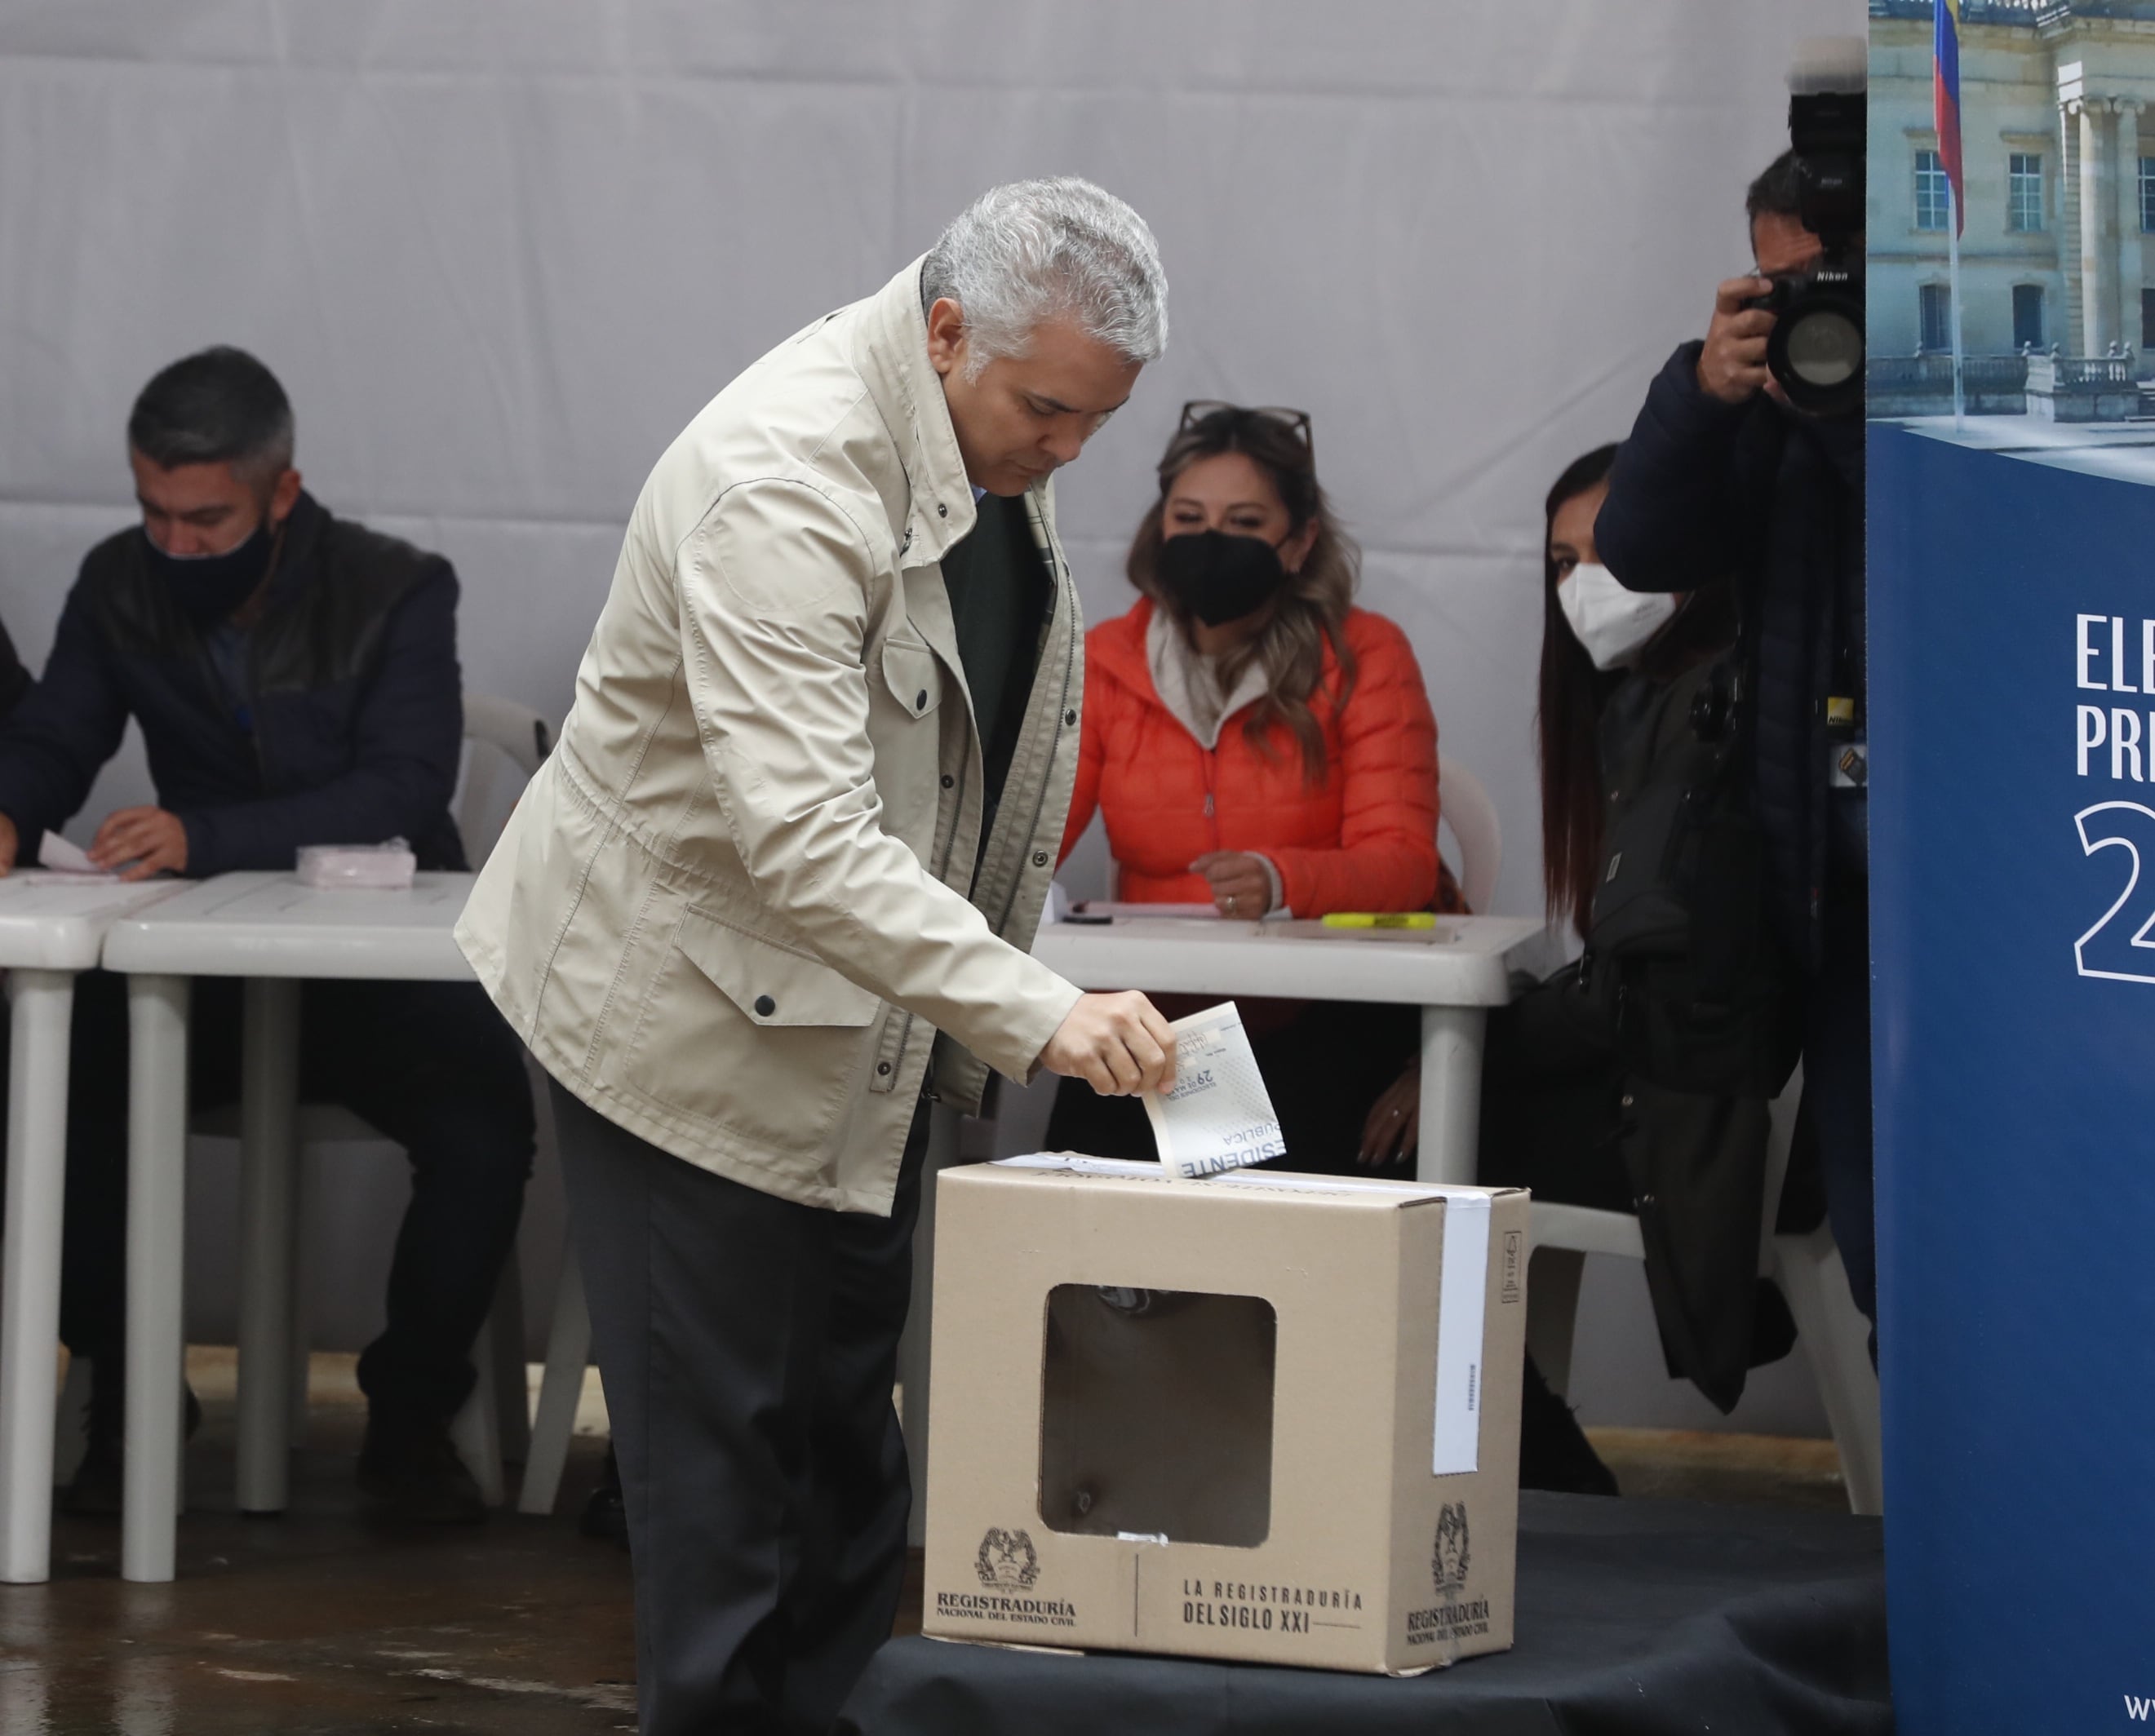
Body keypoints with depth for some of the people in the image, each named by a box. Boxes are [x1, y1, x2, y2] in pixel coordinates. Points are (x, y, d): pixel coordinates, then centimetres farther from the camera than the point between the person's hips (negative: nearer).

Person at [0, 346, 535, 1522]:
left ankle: (410, 1422, -10)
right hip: (206, 973, 3)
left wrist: (205, 837, -37)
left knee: (486, 1116, -32)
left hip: (383, 972, -3)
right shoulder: (121, 587, 3)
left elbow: (405, 791, -23)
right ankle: (126, 1395, -10)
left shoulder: (396, 594, -10)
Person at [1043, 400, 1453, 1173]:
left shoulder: (1365, 656, -2)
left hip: (1328, 1014, -2)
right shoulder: (1106, 661, 7)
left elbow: (1402, 863, -12)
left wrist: (1280, 881, -33)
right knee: (1088, 1133, -25)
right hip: (1159, 1010, 2)